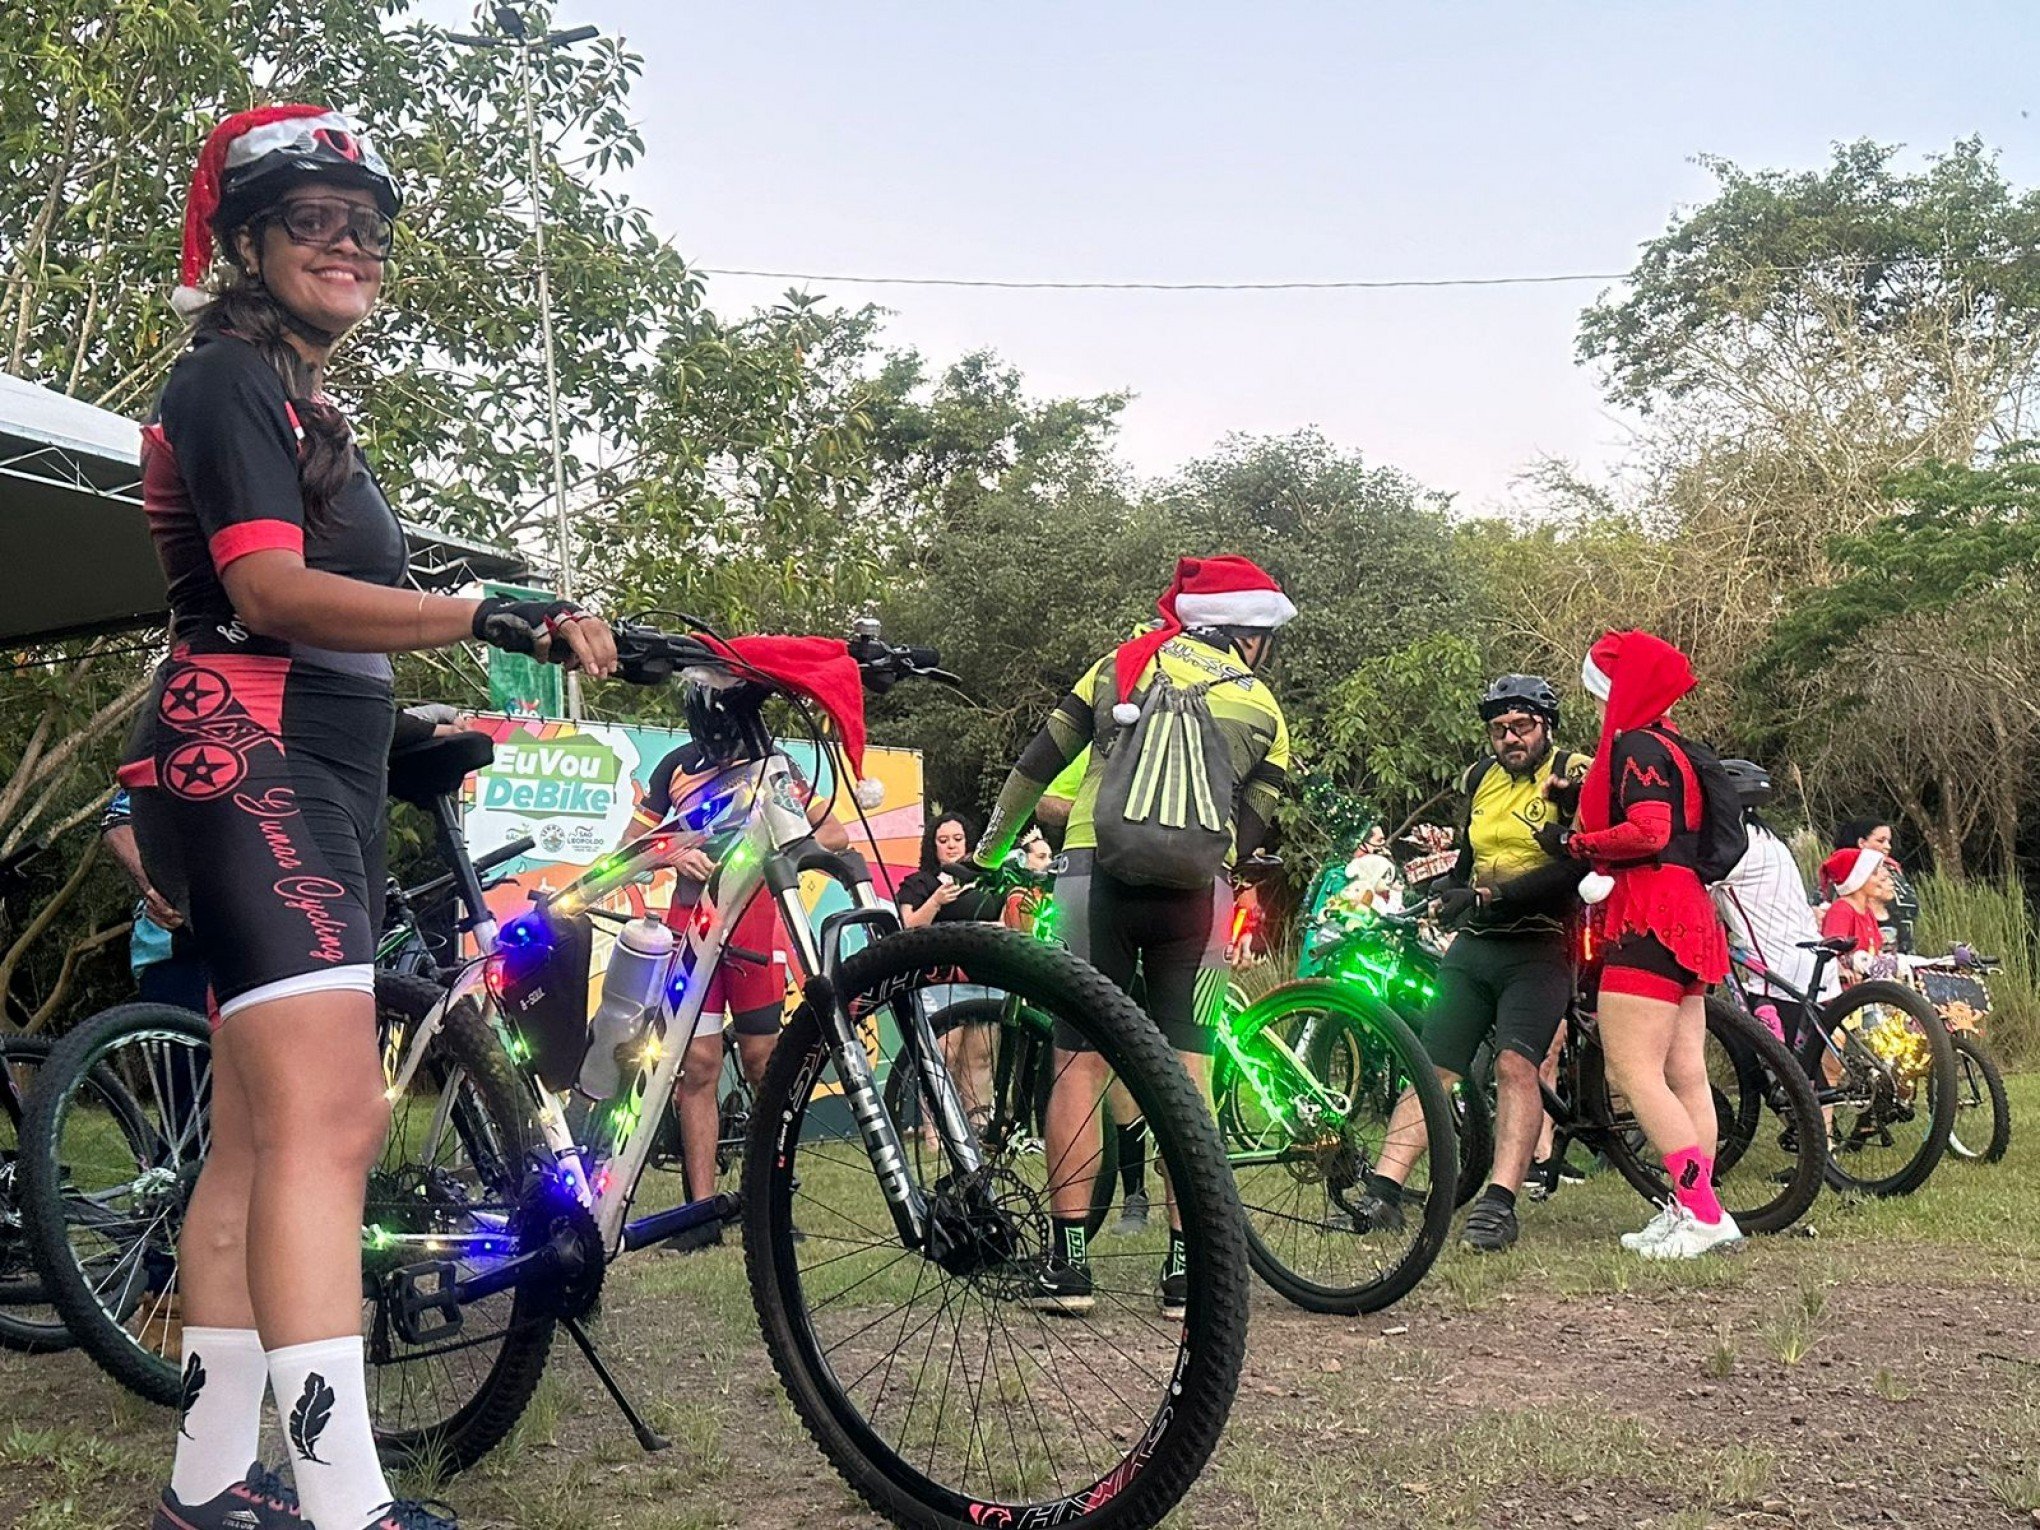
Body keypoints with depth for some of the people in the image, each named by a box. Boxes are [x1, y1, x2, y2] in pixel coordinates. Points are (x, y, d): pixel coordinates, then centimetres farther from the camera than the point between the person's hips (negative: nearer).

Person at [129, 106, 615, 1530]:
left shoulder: (307, 406, 25)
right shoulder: (230, 378, -4)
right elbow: (269, 588, -19)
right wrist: (499, 618, -28)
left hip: (319, 783, 10)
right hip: (247, 764, -10)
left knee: (263, 1138, 9)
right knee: (325, 1124, -20)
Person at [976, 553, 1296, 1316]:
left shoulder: (1125, 663, 13)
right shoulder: (1263, 711, 12)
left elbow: (1038, 761, 15)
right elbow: (1250, 829, 9)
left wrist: (992, 841, 28)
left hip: (1098, 876, 0)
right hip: (1193, 892, 0)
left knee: (1079, 1061, 3)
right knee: (1187, 1068, 5)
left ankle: (1068, 1259, 3)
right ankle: (1185, 1266, 7)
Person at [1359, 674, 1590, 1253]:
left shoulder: (1573, 775, -4)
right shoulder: (1478, 779, 15)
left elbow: (1578, 866, -18)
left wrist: (1498, 893, -24)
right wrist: (1452, 894, 7)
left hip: (1538, 949, -5)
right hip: (1473, 946, 5)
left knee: (1515, 1064, -21)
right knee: (1431, 1070, 0)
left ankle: (1499, 1206, -21)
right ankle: (1381, 1196, -2)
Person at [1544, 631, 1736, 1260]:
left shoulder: (1637, 746, -10)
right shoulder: (1669, 743, 21)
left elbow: (1648, 832, -23)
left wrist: (1574, 842, -11)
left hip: (1648, 924, -10)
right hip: (1684, 922, 10)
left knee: (1632, 1073, -11)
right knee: (1686, 1075, 8)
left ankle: (1701, 1211, -12)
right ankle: (1698, 1210, 11)